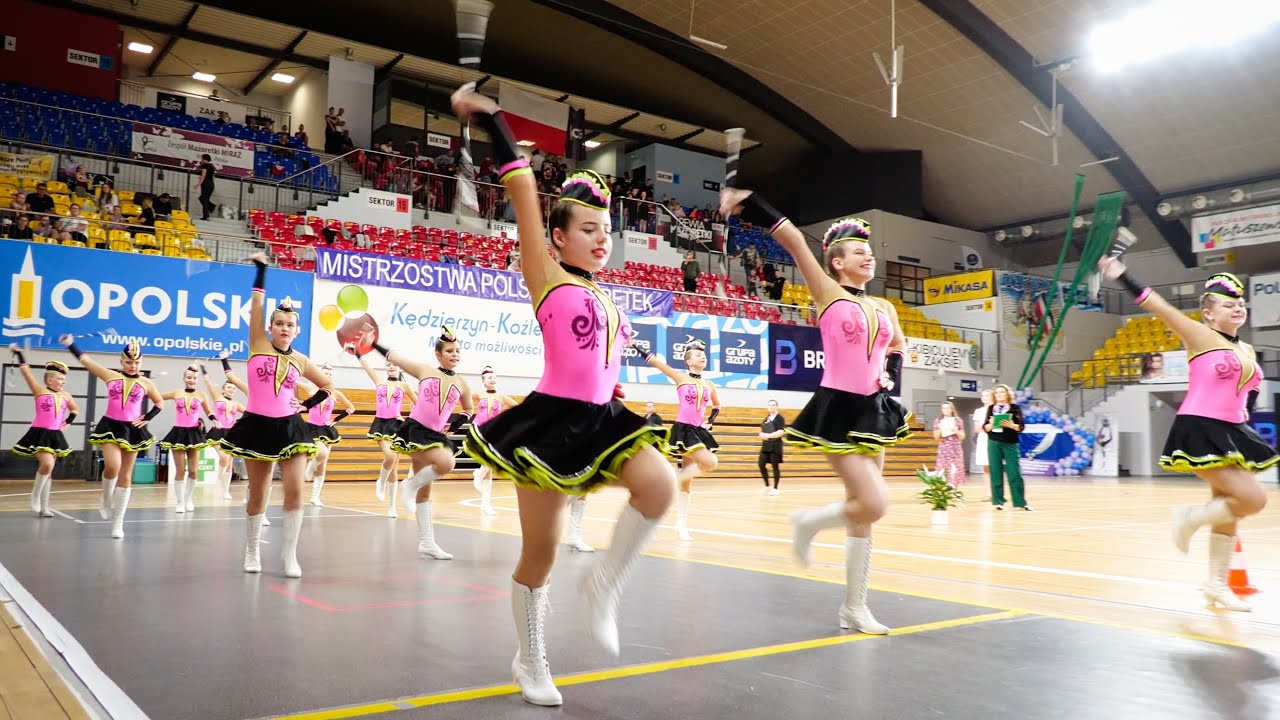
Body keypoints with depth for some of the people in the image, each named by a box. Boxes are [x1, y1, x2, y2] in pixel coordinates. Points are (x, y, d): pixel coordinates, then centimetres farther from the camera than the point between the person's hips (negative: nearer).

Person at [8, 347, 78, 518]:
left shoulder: (65, 395, 9)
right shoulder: (40, 391, -4)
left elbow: (75, 408, 27)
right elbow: (26, 372, -9)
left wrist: (67, 422, 13)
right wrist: (18, 354, -11)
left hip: (55, 435, 6)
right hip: (39, 434, -6)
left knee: (49, 469, 9)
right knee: (47, 465, -23)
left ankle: (44, 507, 15)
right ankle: (35, 496, 1)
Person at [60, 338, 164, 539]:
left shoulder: (146, 383, 4)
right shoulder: (110, 376, 4)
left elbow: (160, 403, 14)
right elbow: (86, 360, 8)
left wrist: (147, 419, 3)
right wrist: (71, 345, 6)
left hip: (132, 430, 1)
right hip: (111, 426, -1)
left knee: (126, 476, 4)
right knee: (112, 467, -24)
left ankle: (118, 522, 10)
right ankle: (106, 501, 9)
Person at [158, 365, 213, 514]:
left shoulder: (201, 396, 2)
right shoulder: (176, 393, 2)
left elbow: (209, 413, 11)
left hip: (194, 433, 1)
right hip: (178, 432, 0)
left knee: (194, 470, 3)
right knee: (180, 470, 2)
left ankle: (189, 499, 22)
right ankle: (179, 502, 12)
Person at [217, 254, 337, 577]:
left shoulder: (301, 361, 6)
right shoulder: (259, 345, 0)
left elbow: (328, 385, 19)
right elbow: (257, 305, -7)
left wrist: (307, 405, 7)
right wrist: (261, 268, -8)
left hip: (289, 428, 1)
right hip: (258, 426, -1)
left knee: (295, 491, -9)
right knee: (257, 495, 7)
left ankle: (290, 554, 3)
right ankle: (252, 551, 26)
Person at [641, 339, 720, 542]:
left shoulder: (709, 385, 11)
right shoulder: (681, 377, -2)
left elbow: (717, 406, 29)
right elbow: (655, 361, -10)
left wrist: (710, 422, 10)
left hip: (699, 431, 6)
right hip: (683, 429, -6)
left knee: (687, 481, 8)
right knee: (710, 463, -21)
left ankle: (681, 525, 13)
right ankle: (673, 478, -3)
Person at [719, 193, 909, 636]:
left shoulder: (885, 309, 12)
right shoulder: (829, 294, -4)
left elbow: (897, 347, 32)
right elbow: (794, 241, -13)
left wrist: (890, 375, 14)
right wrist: (750, 204, -17)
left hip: (873, 409, 7)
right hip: (837, 409, -7)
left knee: (863, 510, 8)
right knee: (874, 505, -16)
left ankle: (854, 607, 18)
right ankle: (809, 522, 14)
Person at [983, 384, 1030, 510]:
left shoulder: (1015, 408, 2)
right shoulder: (991, 408, 8)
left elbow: (1020, 427, -2)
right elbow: (985, 427, 6)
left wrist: (1011, 425, -21)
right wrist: (991, 424, -14)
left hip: (1010, 444, -2)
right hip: (994, 443, 2)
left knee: (1014, 473, -3)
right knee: (996, 473, 2)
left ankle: (1021, 502, 3)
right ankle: (998, 502, 9)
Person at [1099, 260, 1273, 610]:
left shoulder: (1247, 351, 15)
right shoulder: (1201, 336, -6)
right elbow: (1159, 306, -13)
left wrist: (1244, 411, 13)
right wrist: (1123, 276, -20)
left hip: (1231, 433, 8)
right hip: (1201, 431, -8)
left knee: (1227, 511, 11)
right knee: (1253, 499, -16)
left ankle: (1217, 584, 22)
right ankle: (1191, 517, 8)